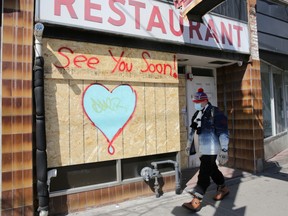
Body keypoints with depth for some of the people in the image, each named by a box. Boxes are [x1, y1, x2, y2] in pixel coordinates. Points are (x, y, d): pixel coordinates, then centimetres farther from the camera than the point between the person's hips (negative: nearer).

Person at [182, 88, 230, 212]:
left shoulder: (215, 113, -13)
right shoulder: (197, 114, 13)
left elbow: (223, 133, -16)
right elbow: (193, 131, 22)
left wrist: (224, 150, -20)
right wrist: (189, 145, 27)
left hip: (211, 149, -8)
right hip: (202, 149, 8)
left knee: (204, 173, -8)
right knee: (212, 170, 20)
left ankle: (196, 201, -5)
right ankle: (223, 188, 42)